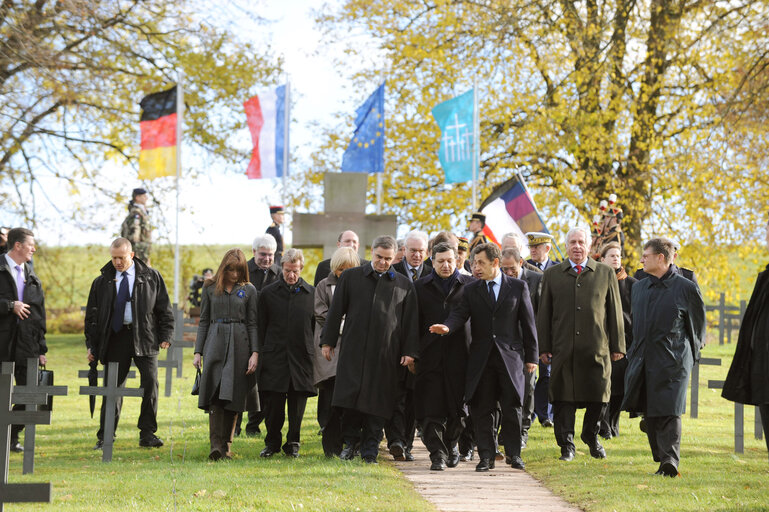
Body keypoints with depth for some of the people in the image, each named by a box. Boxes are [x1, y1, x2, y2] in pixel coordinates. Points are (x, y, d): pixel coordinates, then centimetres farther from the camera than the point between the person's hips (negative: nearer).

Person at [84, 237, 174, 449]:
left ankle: (147, 434, -1)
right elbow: (92, 315, 13)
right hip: (115, 338, 1)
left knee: (150, 382, -10)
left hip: (144, 337, -1)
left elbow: (164, 309, 8)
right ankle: (105, 437, 9)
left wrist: (165, 336, -1)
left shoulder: (151, 277, 6)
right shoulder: (102, 282, 10)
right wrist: (91, 345, 6)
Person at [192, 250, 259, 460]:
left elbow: (253, 324, 6)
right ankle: (216, 445, -19)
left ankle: (226, 445, 9)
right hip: (215, 342, 0)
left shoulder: (248, 290, 7)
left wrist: (255, 353, -4)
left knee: (233, 396, 0)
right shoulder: (210, 288, 9)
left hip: (239, 344, 0)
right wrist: (198, 351, 5)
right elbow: (204, 321, 11)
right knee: (216, 394, -12)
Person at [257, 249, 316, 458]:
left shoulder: (311, 293, 5)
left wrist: (314, 353, 4)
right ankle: (272, 442, 15)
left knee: (297, 403, 4)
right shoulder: (268, 293, 6)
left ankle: (293, 443, 17)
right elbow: (261, 328, 8)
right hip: (274, 358, 0)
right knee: (272, 403, 0)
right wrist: (260, 355, 3)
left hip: (301, 358, 0)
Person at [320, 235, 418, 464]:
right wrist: (328, 341, 6)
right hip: (353, 350, 0)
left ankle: (369, 450, 8)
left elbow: (411, 321, 9)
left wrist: (410, 351, 3)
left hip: (386, 354, 0)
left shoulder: (404, 284, 9)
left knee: (377, 402, 0)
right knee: (350, 396, -5)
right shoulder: (351, 277, 8)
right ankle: (350, 442, 11)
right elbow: (336, 311, 9)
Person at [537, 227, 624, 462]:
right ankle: (567, 445, 8)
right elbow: (544, 314, 9)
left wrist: (617, 346, 4)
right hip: (563, 349, 0)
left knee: (598, 397, 2)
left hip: (597, 349, 0)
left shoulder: (606, 274, 9)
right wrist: (544, 348, 3)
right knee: (564, 398, -1)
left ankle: (591, 435, 26)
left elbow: (615, 312, 9)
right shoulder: (552, 275, 9)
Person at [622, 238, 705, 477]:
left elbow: (697, 325, 5)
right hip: (643, 362, 6)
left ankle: (670, 460, -18)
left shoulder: (686, 288, -4)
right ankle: (662, 460, 16)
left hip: (673, 362, -6)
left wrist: (689, 356, 9)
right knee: (650, 413, 6)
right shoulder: (639, 287, 13)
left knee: (669, 412, -13)